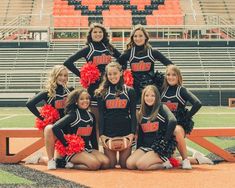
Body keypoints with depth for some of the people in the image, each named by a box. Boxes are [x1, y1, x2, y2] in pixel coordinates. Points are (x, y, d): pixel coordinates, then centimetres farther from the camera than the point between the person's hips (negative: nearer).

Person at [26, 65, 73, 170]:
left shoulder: (70, 91, 7)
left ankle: (40, 159, 31)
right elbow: (30, 104, -14)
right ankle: (51, 160, -22)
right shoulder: (48, 93, -4)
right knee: (49, 129, -41)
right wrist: (42, 117, -13)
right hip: (52, 124, -4)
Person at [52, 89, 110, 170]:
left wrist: (96, 152, 12)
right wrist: (66, 143, -17)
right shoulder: (72, 115, -8)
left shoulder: (91, 116, 13)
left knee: (106, 163, -19)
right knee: (95, 164, -30)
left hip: (88, 148, 7)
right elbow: (55, 127, -20)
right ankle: (70, 164, -5)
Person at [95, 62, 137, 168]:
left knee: (124, 164, -1)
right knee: (110, 164, -1)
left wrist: (132, 133, -8)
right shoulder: (102, 93, 8)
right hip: (108, 132, 0)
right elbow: (101, 115, 4)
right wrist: (101, 134, -6)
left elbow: (133, 114, 4)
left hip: (125, 132, 0)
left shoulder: (129, 91, 7)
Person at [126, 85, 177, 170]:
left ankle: (164, 164, -2)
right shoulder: (141, 113, 14)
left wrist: (165, 140, -21)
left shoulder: (161, 108, -4)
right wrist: (138, 151, 9)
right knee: (129, 164, -17)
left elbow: (172, 121, -23)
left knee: (141, 164, -26)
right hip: (145, 146, 6)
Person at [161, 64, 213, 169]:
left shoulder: (182, 90, -4)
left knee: (177, 131, -42)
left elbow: (197, 104, -15)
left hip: (180, 124, -4)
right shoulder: (163, 90, 7)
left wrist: (187, 117, -13)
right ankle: (195, 159, 21)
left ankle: (185, 159, -24)